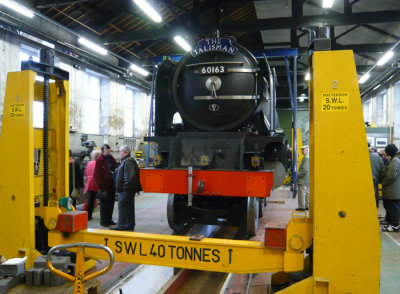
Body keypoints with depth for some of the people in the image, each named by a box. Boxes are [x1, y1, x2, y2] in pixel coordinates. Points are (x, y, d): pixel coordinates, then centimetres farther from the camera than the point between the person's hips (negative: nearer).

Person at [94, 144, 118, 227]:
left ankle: (109, 219, 25)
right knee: (104, 204, 3)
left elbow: (115, 169, 16)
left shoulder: (111, 159, 10)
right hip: (104, 186, -6)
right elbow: (97, 175, -13)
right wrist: (101, 186, -18)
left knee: (111, 203, 13)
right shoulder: (99, 160, -10)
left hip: (111, 185, 6)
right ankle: (103, 221, 15)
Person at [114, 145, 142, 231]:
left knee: (122, 206, -9)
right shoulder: (125, 161, 20)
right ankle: (130, 225, 21)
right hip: (126, 189, 11)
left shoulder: (129, 161, -15)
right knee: (129, 207, 14)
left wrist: (126, 186, -23)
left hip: (127, 189, -11)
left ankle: (121, 226, -7)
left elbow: (129, 176, -23)